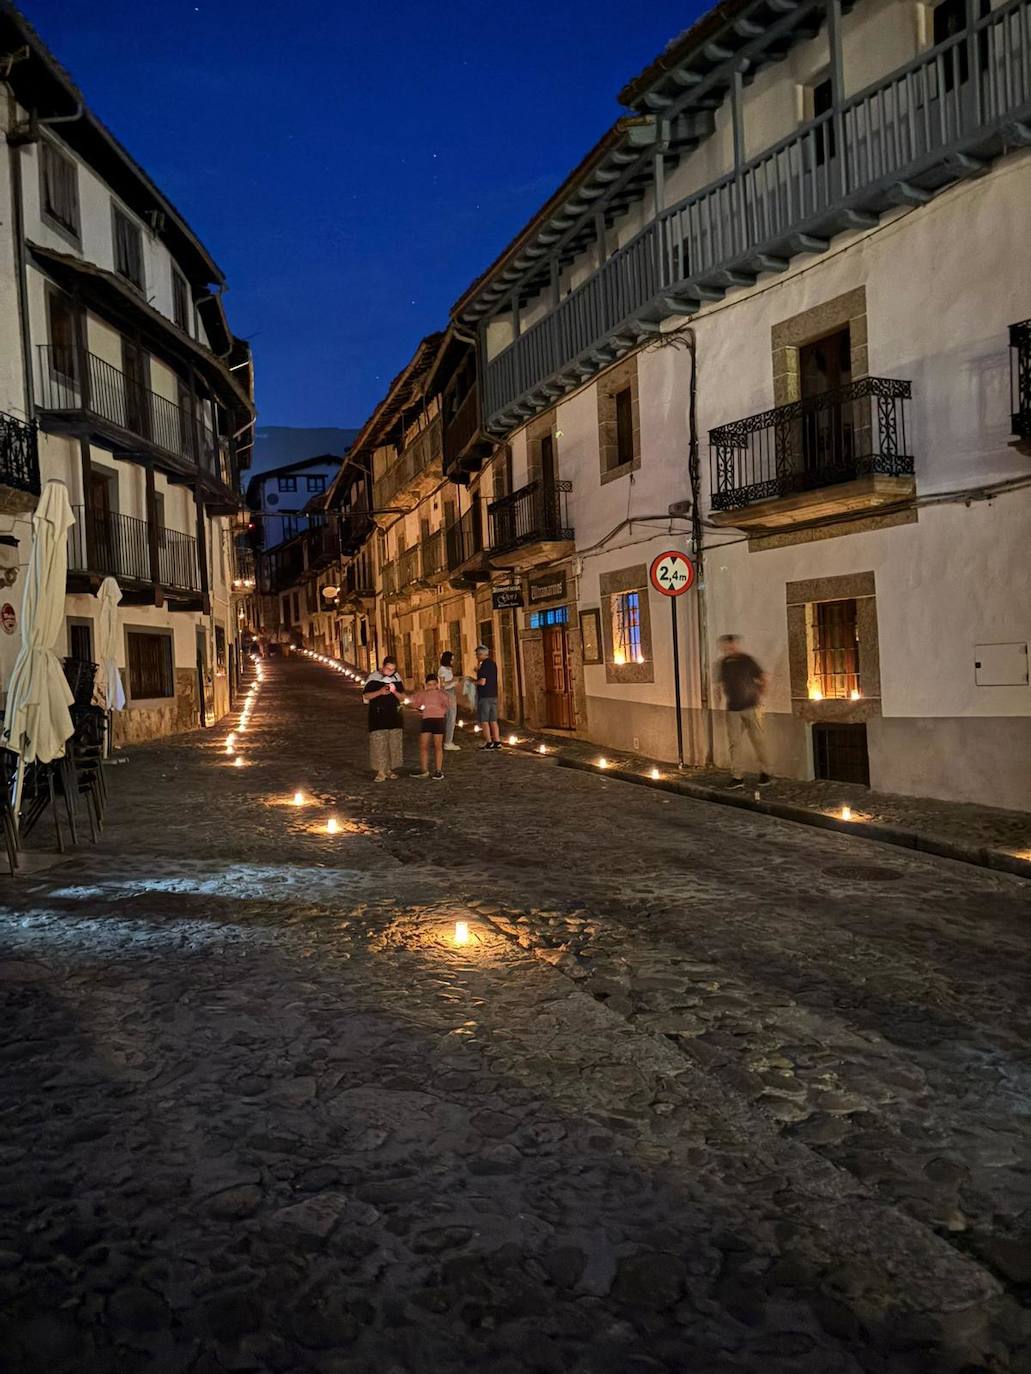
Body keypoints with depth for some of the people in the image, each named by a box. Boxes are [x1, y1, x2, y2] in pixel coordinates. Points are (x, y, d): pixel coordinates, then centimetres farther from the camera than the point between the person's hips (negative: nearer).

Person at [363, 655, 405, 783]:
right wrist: (380, 692, -18)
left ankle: (390, 769, 18)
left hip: (394, 716, 4)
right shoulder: (373, 678, -4)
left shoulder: (396, 679, 6)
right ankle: (380, 772, -3)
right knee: (378, 744, -6)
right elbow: (365, 695, -4)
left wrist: (394, 692, -13)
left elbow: (402, 698, 8)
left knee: (394, 743, 7)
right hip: (377, 717, -4)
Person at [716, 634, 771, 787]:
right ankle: (736, 777, 3)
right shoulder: (724, 663, 7)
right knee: (734, 742, 0)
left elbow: (762, 678, 2)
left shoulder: (746, 660, -5)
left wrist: (759, 695, 1)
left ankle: (765, 773, 14)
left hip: (750, 707, -4)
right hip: (733, 709, 4)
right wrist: (727, 697, 11)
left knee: (758, 740, 2)